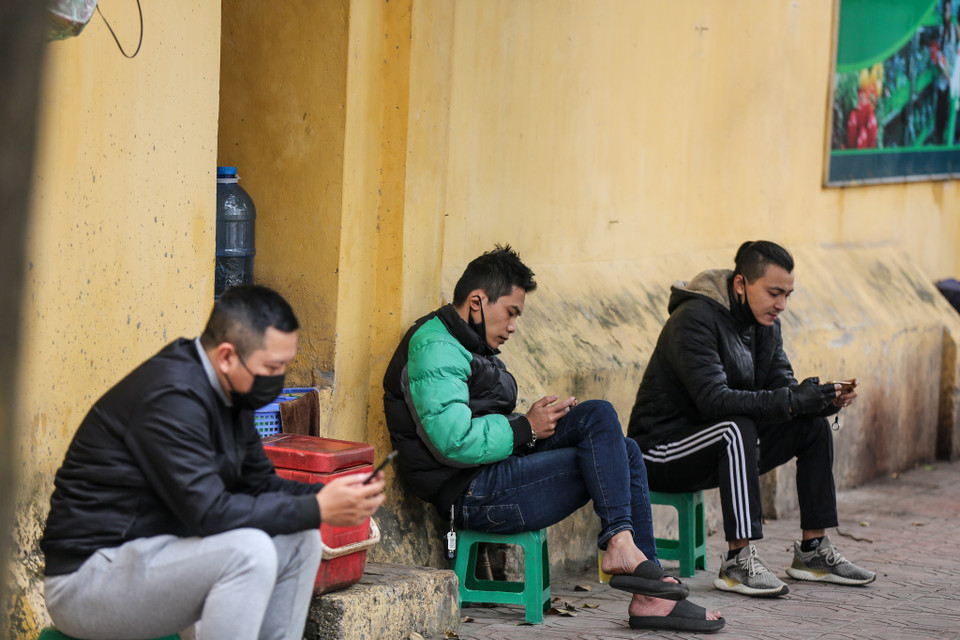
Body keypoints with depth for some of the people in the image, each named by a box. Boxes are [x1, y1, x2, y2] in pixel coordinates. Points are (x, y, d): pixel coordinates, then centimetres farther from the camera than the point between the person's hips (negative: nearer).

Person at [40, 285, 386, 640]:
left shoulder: (228, 394, 7)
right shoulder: (171, 397, -24)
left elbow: (257, 482, 13)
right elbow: (209, 512, -28)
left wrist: (327, 494, -6)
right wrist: (317, 509, -24)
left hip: (154, 551, 10)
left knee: (299, 541, 2)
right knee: (247, 550, -29)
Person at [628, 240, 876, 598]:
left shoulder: (765, 323, 5)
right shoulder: (694, 320, -23)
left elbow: (782, 387, 3)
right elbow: (714, 399, -32)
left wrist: (826, 399, -19)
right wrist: (791, 401, -36)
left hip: (725, 444, 9)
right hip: (662, 450, -9)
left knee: (814, 425, -3)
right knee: (737, 428, -36)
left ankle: (813, 550, 3)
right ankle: (739, 560, -34)